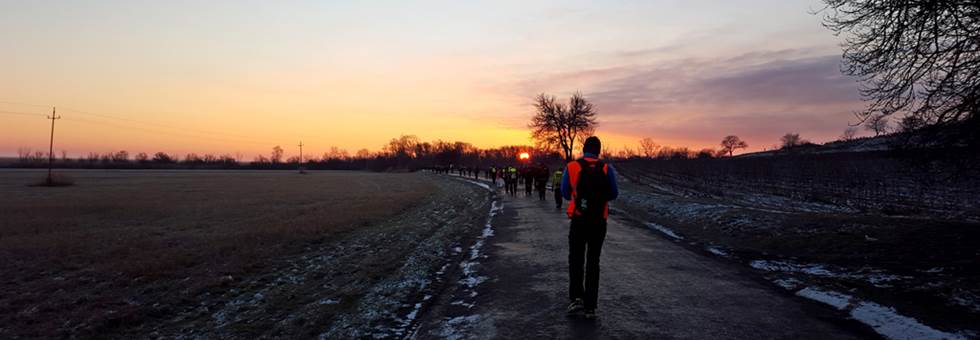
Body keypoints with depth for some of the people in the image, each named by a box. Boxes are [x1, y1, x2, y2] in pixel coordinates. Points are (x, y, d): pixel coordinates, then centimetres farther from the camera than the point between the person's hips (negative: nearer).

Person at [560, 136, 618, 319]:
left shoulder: (571, 166, -5)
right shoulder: (607, 169, -4)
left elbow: (565, 193, 0)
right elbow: (614, 194, 1)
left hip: (578, 220, -1)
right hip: (599, 221, 1)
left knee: (576, 259, 15)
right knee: (593, 262, 10)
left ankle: (576, 297, -1)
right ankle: (590, 307, 11)